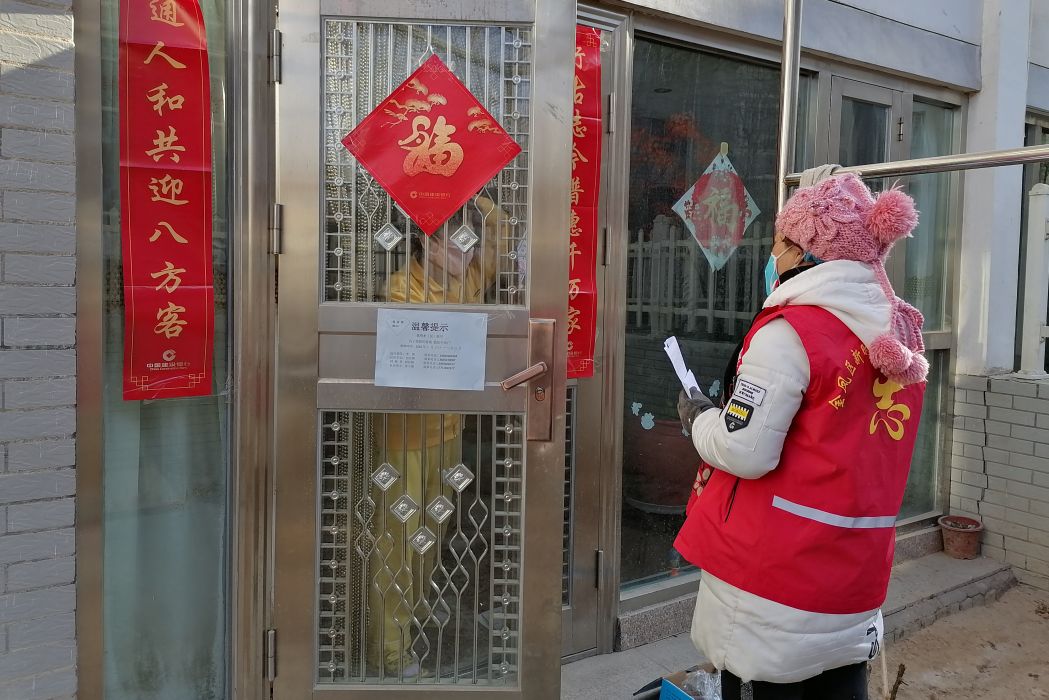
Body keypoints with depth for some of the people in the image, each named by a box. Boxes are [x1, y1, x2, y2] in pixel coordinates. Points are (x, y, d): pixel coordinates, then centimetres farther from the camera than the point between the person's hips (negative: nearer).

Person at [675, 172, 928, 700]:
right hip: (856, 566, 7)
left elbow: (745, 451, -18)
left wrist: (697, 415, 0)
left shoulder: (792, 330, -16)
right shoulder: (901, 333, 7)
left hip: (779, 566, -7)